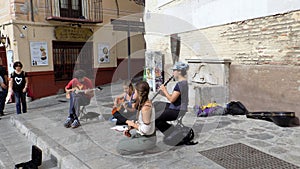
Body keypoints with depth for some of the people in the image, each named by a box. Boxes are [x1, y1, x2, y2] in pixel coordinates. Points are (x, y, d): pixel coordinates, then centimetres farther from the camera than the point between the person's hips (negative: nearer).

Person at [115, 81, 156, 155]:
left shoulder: (146, 107, -29)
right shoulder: (143, 102, 1)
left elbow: (146, 129, -27)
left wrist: (133, 124, -13)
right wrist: (130, 128, 1)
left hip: (147, 139, -9)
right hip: (140, 135, 9)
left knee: (119, 148, -8)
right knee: (121, 142, 16)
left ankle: (146, 147, 1)